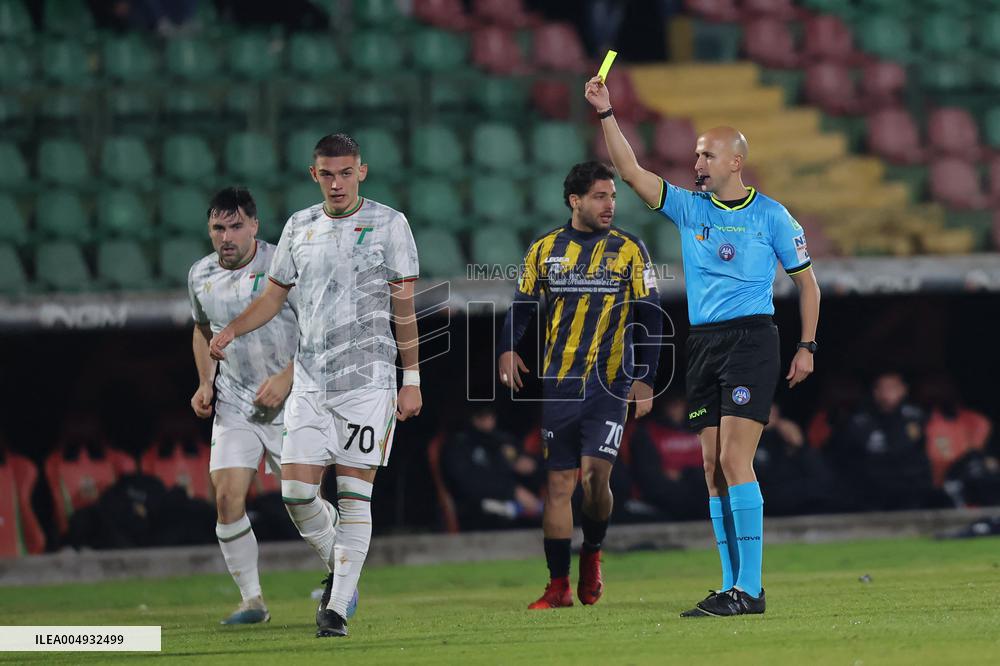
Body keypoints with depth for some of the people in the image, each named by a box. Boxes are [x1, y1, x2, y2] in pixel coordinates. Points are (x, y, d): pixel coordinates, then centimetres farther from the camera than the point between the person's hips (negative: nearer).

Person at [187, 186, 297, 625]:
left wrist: (286, 378, -20)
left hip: (290, 405, -4)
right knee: (227, 497, -10)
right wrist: (205, 383, 9)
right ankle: (252, 601, 0)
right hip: (234, 405, 4)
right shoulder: (200, 276, 4)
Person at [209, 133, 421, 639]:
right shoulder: (300, 227, 11)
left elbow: (404, 308, 1)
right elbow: (273, 295, 19)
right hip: (309, 383, 4)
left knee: (353, 495, -6)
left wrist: (411, 380, -2)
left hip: (368, 379, -4)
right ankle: (337, 567, 22)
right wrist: (232, 329, 0)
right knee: (296, 491, -4)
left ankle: (338, 607, -3)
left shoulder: (388, 224, 0)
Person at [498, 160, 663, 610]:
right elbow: (523, 304, 13)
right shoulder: (544, 250, 7)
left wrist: (645, 378, -3)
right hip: (558, 383, 2)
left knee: (595, 475, -14)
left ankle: (592, 553, 14)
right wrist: (508, 349, -6)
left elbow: (649, 316, 3)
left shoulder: (629, 250, 2)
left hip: (609, 383, -2)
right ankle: (558, 586, 6)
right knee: (558, 483, 1)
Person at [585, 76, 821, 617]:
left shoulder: (771, 217, 1)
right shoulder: (689, 207, 11)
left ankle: (749, 588, -16)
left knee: (735, 460, -15)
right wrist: (606, 114, -6)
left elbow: (807, 281, 7)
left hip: (751, 339, -5)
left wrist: (806, 346, 1)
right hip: (702, 344, 5)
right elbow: (631, 171, 3)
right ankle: (732, 586, 7)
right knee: (713, 468, 3)